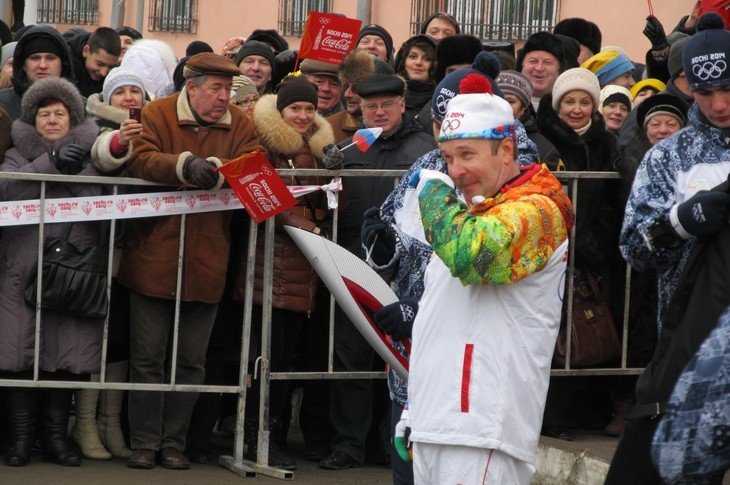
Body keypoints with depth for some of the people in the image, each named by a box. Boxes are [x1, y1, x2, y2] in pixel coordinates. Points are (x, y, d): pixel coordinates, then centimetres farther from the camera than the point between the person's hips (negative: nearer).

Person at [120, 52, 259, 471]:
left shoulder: (240, 125, 7)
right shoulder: (156, 115, -1)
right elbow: (140, 159, -16)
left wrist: (214, 168, -23)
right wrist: (186, 166, -29)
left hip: (207, 260, 3)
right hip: (154, 256, -3)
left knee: (192, 361, 8)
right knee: (148, 356, 2)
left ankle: (175, 443, 18)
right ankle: (144, 443, 10)